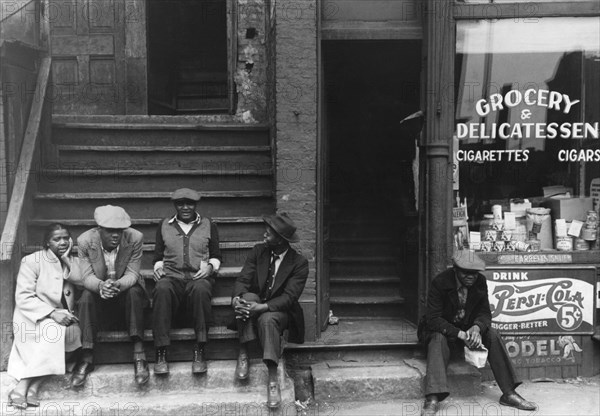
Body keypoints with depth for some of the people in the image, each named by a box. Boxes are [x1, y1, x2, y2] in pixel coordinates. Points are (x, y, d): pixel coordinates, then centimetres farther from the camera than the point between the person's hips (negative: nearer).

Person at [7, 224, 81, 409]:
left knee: (74, 333, -30)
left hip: (62, 317, 4)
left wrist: (66, 257, -8)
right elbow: (23, 298, -11)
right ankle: (22, 387, -31)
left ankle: (33, 386, -30)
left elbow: (81, 279, -7)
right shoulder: (32, 261, -1)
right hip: (34, 318, -4)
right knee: (54, 332, -35)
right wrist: (52, 313, -23)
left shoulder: (69, 261, 14)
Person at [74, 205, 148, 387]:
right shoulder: (85, 241, -15)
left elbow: (132, 273, -17)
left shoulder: (134, 238, -17)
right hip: (98, 291, 1)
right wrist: (100, 286, -41)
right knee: (87, 297, -30)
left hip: (126, 289, 0)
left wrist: (118, 284, -41)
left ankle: (139, 356, -33)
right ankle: (86, 358, -27)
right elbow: (87, 276, -16)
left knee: (134, 293, -32)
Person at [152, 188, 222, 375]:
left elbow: (216, 255, 18)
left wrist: (210, 266, -3)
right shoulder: (164, 226, 21)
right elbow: (158, 256, 24)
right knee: (162, 290, -37)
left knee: (201, 290, -39)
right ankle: (161, 354, -34)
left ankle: (199, 352, -32)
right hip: (171, 275, 1)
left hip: (198, 276, -1)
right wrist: (158, 267, 2)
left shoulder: (208, 225, 18)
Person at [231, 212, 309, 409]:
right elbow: (243, 279, -5)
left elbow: (289, 296, -18)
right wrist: (237, 297, -29)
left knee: (267, 319, -37)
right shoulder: (258, 251, 2)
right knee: (248, 296, -31)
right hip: (254, 305, 3)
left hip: (279, 311, -3)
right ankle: (243, 354, -26)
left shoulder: (299, 262, -9)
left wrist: (262, 307, -33)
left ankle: (273, 380, -38)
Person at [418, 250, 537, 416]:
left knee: (493, 335, -21)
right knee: (439, 339, -36)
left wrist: (477, 327, -30)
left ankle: (509, 393, -17)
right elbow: (433, 319, -25)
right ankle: (432, 399, -46)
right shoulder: (440, 283, -23)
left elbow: (484, 312, -5)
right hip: (443, 329, -4)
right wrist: (459, 334, -37)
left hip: (468, 327, 4)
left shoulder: (480, 281, -9)